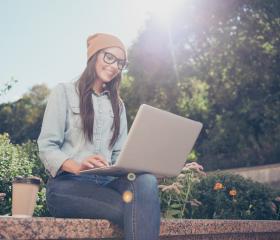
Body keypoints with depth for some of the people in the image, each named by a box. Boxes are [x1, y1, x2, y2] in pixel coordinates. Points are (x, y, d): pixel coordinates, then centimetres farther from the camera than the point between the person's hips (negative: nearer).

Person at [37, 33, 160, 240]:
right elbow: (46, 147, -1)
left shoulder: (117, 104, 23)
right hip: (67, 183, -4)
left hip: (107, 182, 5)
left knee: (146, 181, -34)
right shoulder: (65, 92, 8)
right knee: (140, 213, -34)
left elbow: (120, 154, 16)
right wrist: (77, 166, -23)